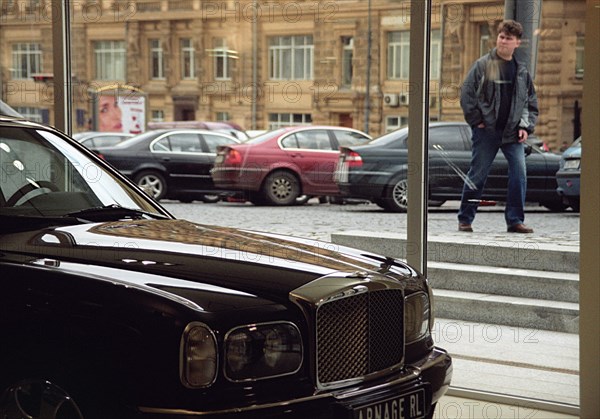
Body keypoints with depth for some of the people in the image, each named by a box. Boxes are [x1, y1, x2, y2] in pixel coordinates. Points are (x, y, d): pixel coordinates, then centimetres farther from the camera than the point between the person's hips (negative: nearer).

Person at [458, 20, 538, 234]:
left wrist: (526, 127, 3)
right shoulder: (483, 65, -1)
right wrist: (476, 120, -7)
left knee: (519, 173, -8)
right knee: (477, 175, 2)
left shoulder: (522, 71, 11)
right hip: (487, 130, -3)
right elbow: (466, 94, -4)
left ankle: (515, 220, -1)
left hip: (513, 133, 3)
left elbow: (531, 102, 15)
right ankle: (465, 219, 13)